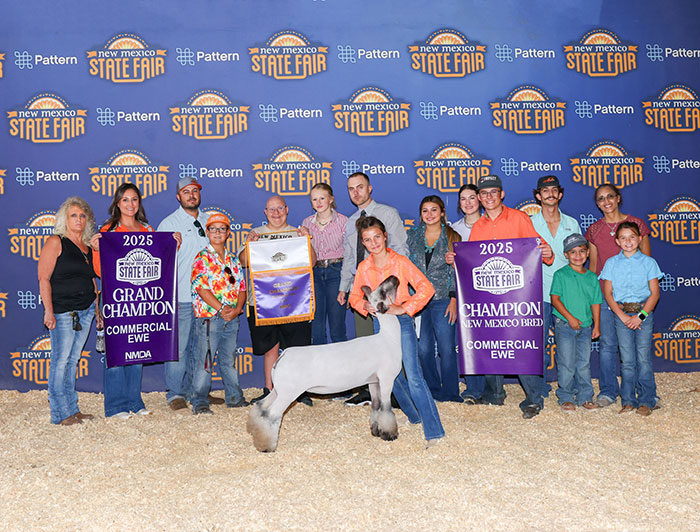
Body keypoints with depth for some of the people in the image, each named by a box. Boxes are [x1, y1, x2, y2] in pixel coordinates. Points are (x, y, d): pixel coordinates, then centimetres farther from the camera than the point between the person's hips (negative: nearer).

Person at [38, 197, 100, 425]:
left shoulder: (88, 246, 15)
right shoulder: (56, 242, -3)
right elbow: (44, 279, -8)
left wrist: (98, 310, 17)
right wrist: (48, 311, -15)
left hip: (85, 311, 6)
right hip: (63, 312, -6)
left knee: (72, 360, 11)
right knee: (61, 360, -4)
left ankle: (72, 409, 17)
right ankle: (61, 414, 2)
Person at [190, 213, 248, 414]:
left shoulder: (233, 260, 14)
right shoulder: (202, 258, -4)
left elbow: (241, 287, 12)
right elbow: (201, 288, -12)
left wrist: (237, 309, -5)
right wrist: (221, 309, -16)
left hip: (231, 318, 6)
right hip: (208, 316, -5)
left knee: (229, 359, 15)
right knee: (204, 360, -2)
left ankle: (235, 397, 23)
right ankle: (199, 402, 4)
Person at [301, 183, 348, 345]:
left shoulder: (342, 220, -1)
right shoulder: (307, 223, 9)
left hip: (336, 272, -3)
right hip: (314, 273, 3)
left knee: (337, 321, 0)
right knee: (316, 323, 5)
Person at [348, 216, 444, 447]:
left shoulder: (401, 262, -9)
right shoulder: (363, 268, 3)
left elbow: (426, 287, -13)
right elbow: (354, 296, 11)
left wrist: (404, 308, -19)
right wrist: (365, 305, -11)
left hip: (401, 321, -5)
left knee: (413, 375, -13)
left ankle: (434, 430, -10)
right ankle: (415, 416, 33)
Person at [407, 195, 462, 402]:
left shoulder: (452, 237, 5)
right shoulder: (412, 236, 10)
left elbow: (457, 271, 2)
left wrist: (454, 300, -6)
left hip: (442, 299, -2)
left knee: (446, 347, -6)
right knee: (423, 348, 1)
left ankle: (450, 392, 6)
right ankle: (432, 391, 15)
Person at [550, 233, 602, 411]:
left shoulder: (592, 277, 8)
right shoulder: (560, 275, -5)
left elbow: (595, 303, 11)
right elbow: (555, 298, -9)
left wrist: (596, 326, 7)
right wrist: (570, 318, -15)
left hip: (585, 327, 4)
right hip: (565, 326, -4)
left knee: (584, 363, 10)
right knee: (566, 363, 0)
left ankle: (585, 397, 20)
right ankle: (566, 398, 12)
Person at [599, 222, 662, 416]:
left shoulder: (648, 262, 2)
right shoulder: (611, 263, 5)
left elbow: (654, 293, -1)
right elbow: (608, 293, 3)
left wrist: (641, 316, -11)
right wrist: (622, 316, -8)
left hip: (644, 314, -1)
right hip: (621, 314, 1)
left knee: (643, 358, -2)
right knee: (627, 360, 3)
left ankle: (646, 400, 8)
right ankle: (628, 401, 13)